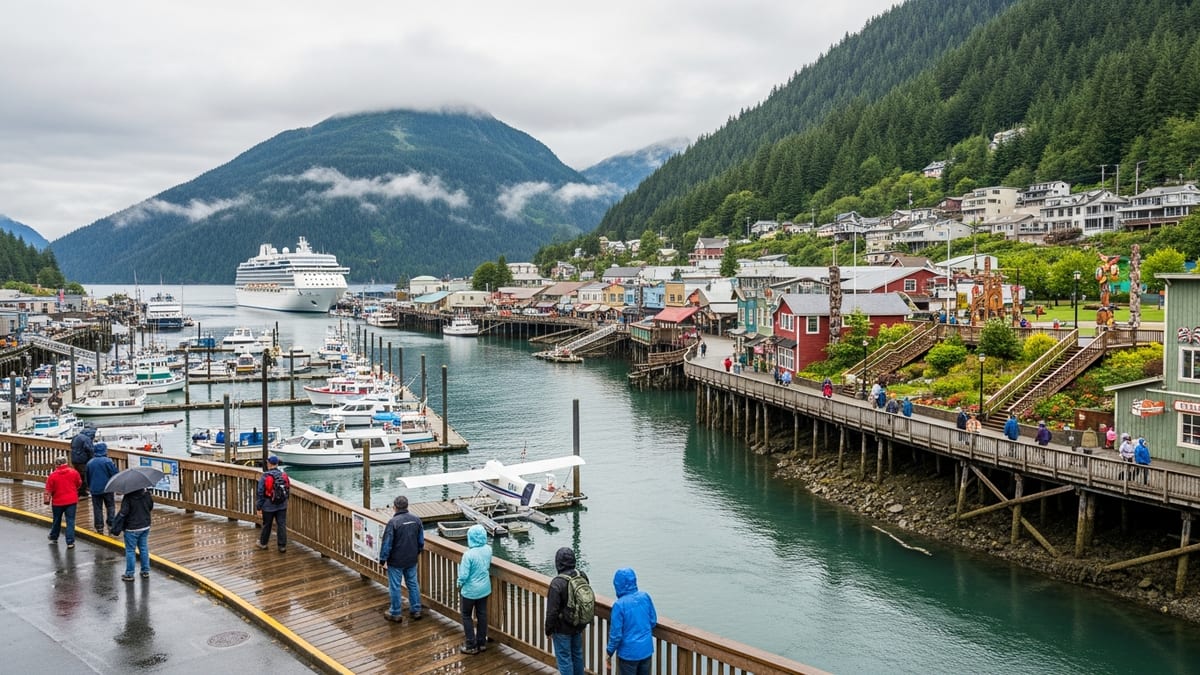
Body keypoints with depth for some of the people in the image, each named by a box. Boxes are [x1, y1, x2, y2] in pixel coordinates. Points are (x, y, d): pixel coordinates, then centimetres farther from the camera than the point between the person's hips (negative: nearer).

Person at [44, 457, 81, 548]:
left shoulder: (52, 475, -9)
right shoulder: (74, 472, -4)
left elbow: (49, 491, -6)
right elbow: (79, 484, 10)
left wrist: (48, 500, 7)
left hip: (57, 501, 0)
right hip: (71, 500, 0)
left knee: (57, 520, 21)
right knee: (70, 521, 1)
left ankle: (54, 537, 40)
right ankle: (70, 542, -4)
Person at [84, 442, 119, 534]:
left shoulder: (90, 462, 4)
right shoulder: (108, 461, -13)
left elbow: (88, 477, 14)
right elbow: (114, 474, -13)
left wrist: (89, 486, 27)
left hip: (95, 489, 4)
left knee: (97, 508, 9)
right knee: (110, 507, 8)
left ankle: (99, 527, 10)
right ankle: (110, 525, 1)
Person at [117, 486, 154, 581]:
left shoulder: (128, 497, -21)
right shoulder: (146, 493, -5)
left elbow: (124, 512, -24)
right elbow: (151, 507, 7)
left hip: (132, 528, -5)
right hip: (145, 526, 5)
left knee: (130, 550, 6)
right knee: (144, 549, 15)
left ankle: (129, 574, 12)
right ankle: (146, 571, 21)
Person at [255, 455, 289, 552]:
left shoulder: (264, 476, -13)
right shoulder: (284, 475, -3)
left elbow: (260, 493, -11)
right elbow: (288, 491, 5)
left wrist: (259, 507, -4)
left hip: (268, 506, -2)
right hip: (282, 506, 2)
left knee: (266, 525, 14)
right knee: (282, 525, 6)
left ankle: (263, 543, 31)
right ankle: (282, 545, 7)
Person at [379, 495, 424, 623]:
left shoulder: (393, 522, -20)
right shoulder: (416, 520, -2)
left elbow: (387, 543, -17)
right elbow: (421, 540, 7)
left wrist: (383, 560, -7)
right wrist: (418, 552, 22)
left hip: (396, 561, -5)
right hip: (412, 560, 5)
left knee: (395, 586, 8)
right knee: (413, 584, 17)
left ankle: (396, 613, 17)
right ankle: (416, 610, 25)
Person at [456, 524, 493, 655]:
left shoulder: (469, 554, -27)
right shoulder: (488, 549, -8)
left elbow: (463, 575, -21)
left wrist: (459, 586, -3)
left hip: (470, 590, -6)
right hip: (484, 588, 6)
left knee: (466, 616, 12)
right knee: (482, 615, 17)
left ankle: (471, 646, 15)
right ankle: (482, 643, 27)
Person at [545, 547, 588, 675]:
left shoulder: (557, 583, -28)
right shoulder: (582, 576, -7)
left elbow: (552, 611, -23)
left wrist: (549, 630, -8)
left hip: (562, 629, -7)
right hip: (578, 626, 7)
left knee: (564, 659, 7)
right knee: (577, 654, 22)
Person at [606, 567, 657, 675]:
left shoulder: (619, 604, -21)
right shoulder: (645, 596, -6)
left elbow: (616, 634, -16)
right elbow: (653, 621, 5)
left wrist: (609, 652, -1)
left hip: (629, 652, -5)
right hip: (646, 649, 5)